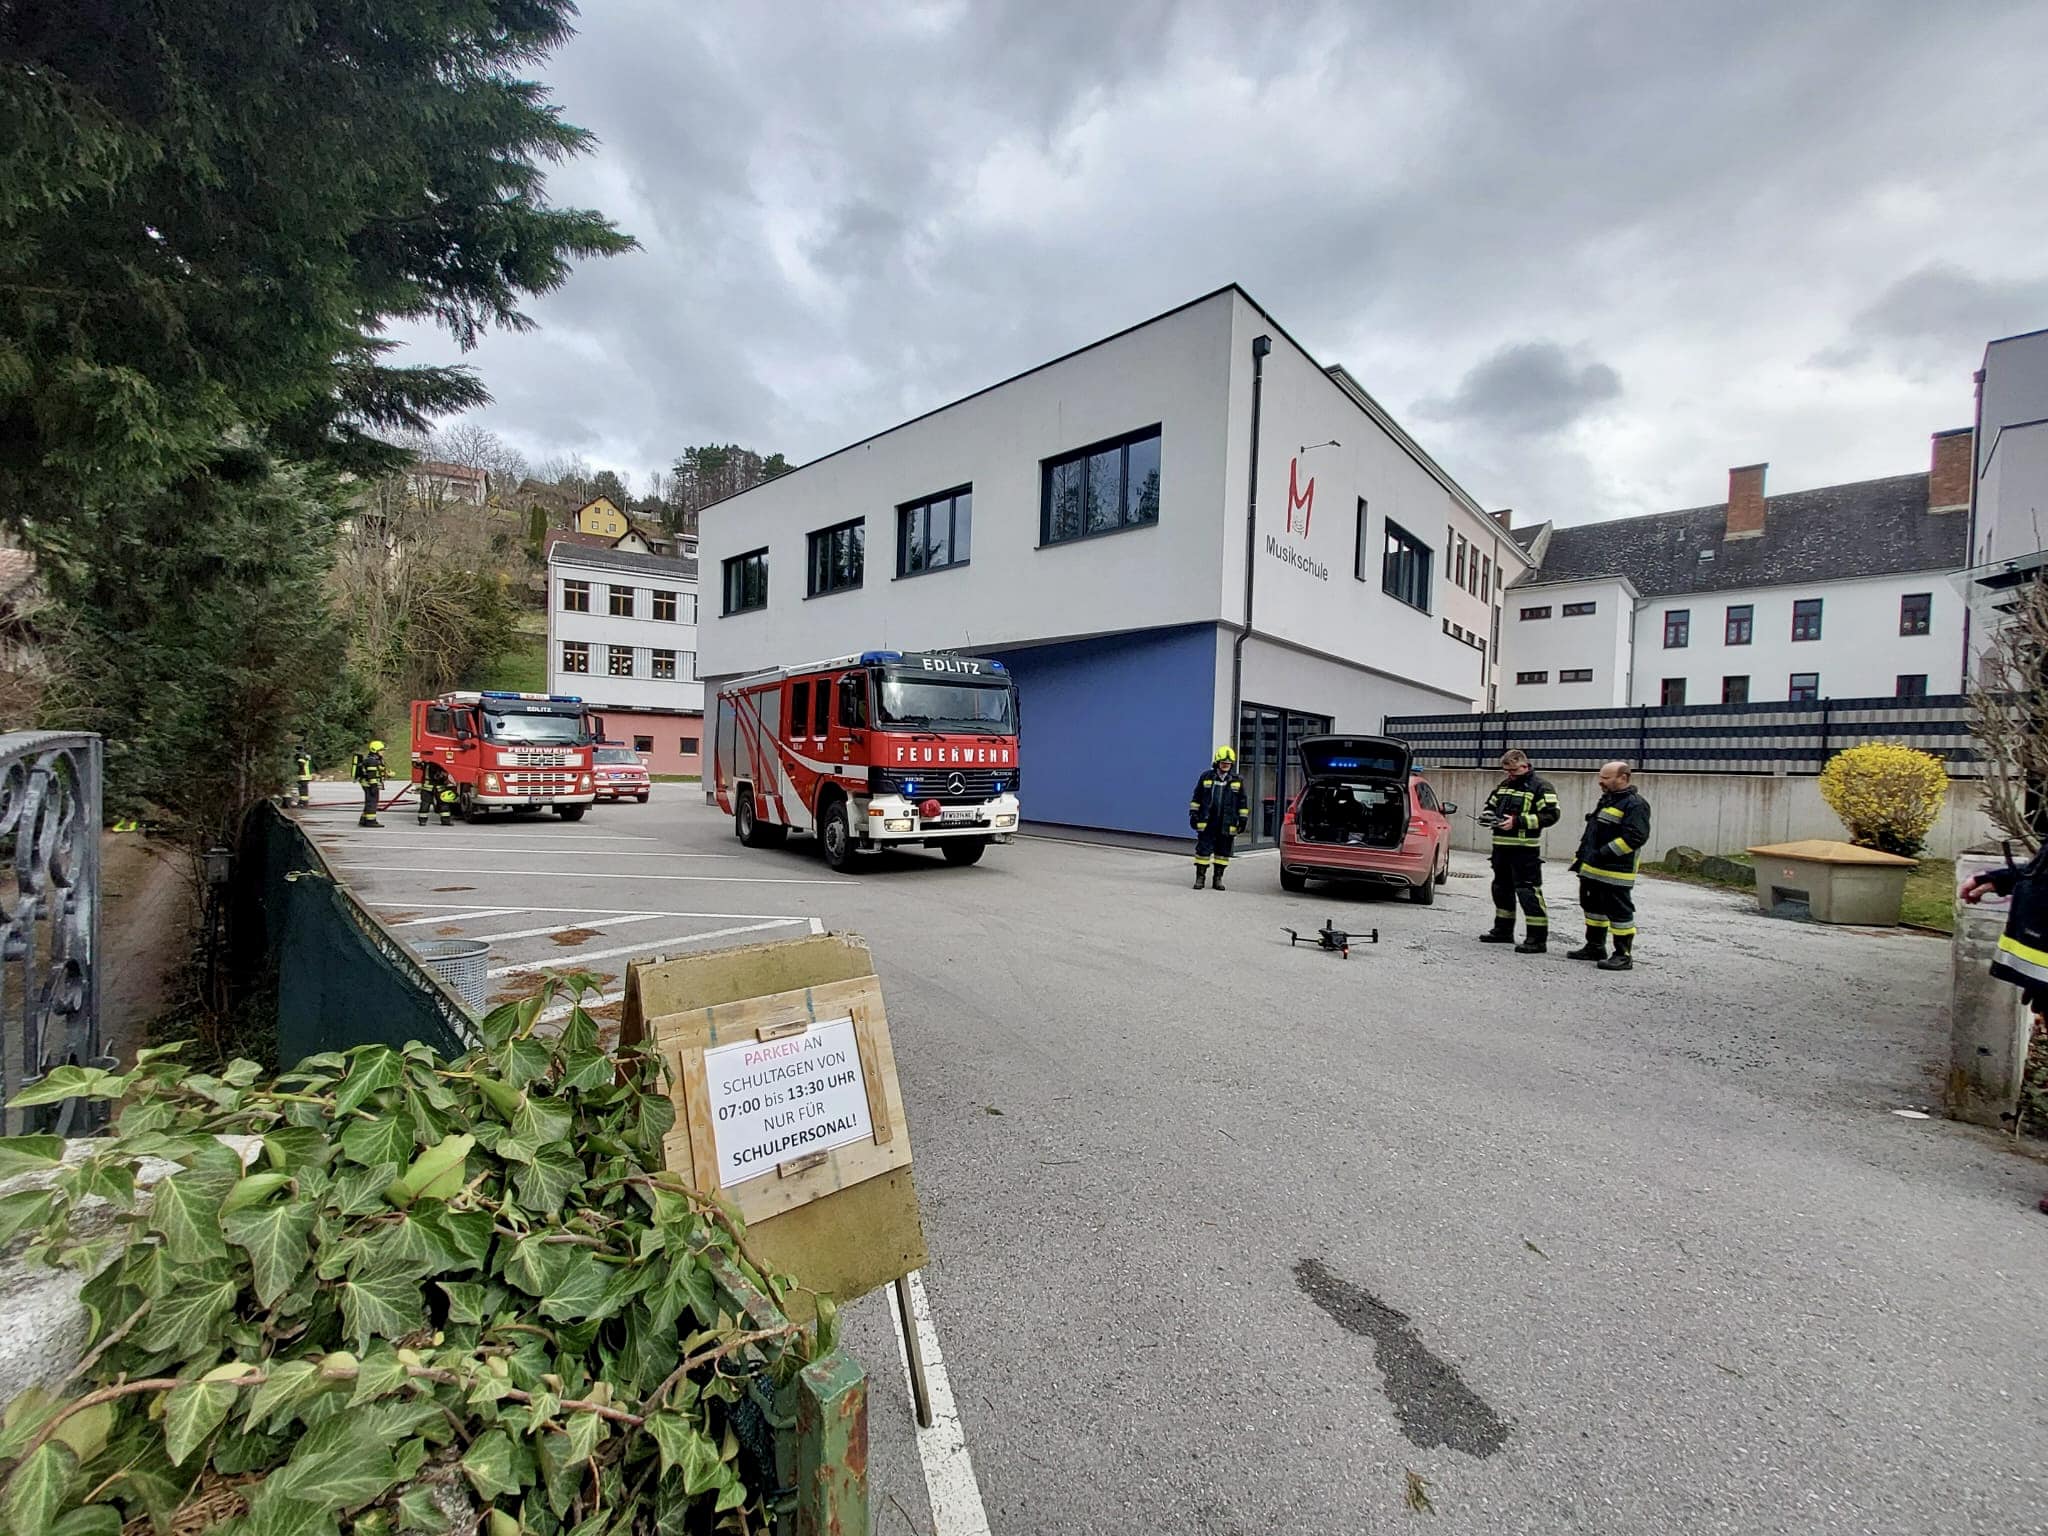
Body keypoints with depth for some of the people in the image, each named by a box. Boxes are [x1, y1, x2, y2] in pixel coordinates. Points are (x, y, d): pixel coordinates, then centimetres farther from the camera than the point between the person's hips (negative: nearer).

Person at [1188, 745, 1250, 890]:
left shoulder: (1238, 781, 6)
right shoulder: (1206, 777, 4)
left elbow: (1243, 803, 11)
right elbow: (1196, 798, 10)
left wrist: (1243, 820, 8)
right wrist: (1193, 814, 5)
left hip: (1227, 824, 1)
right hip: (1207, 823, -1)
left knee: (1223, 852, 8)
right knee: (1203, 850, -1)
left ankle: (1218, 878, 18)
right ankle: (1200, 877, 8)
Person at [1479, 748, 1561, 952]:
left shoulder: (1540, 787, -7)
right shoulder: (1503, 785, 15)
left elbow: (1550, 815, -15)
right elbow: (1490, 805, 25)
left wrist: (1517, 821, -21)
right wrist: (1488, 815, 1)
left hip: (1525, 850, -8)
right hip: (1501, 846, 8)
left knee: (1528, 891, -9)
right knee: (1501, 888, 16)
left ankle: (1538, 937, -4)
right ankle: (1503, 929, 29)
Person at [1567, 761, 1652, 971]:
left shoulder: (1635, 805, -13)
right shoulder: (1607, 800, 18)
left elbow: (1635, 837, -23)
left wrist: (1603, 854, -24)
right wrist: (1581, 857, 19)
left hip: (1615, 873, -10)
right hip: (1591, 869, 10)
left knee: (1619, 913, -3)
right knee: (1593, 908, 17)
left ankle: (1624, 956, 4)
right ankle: (1595, 947, 29)